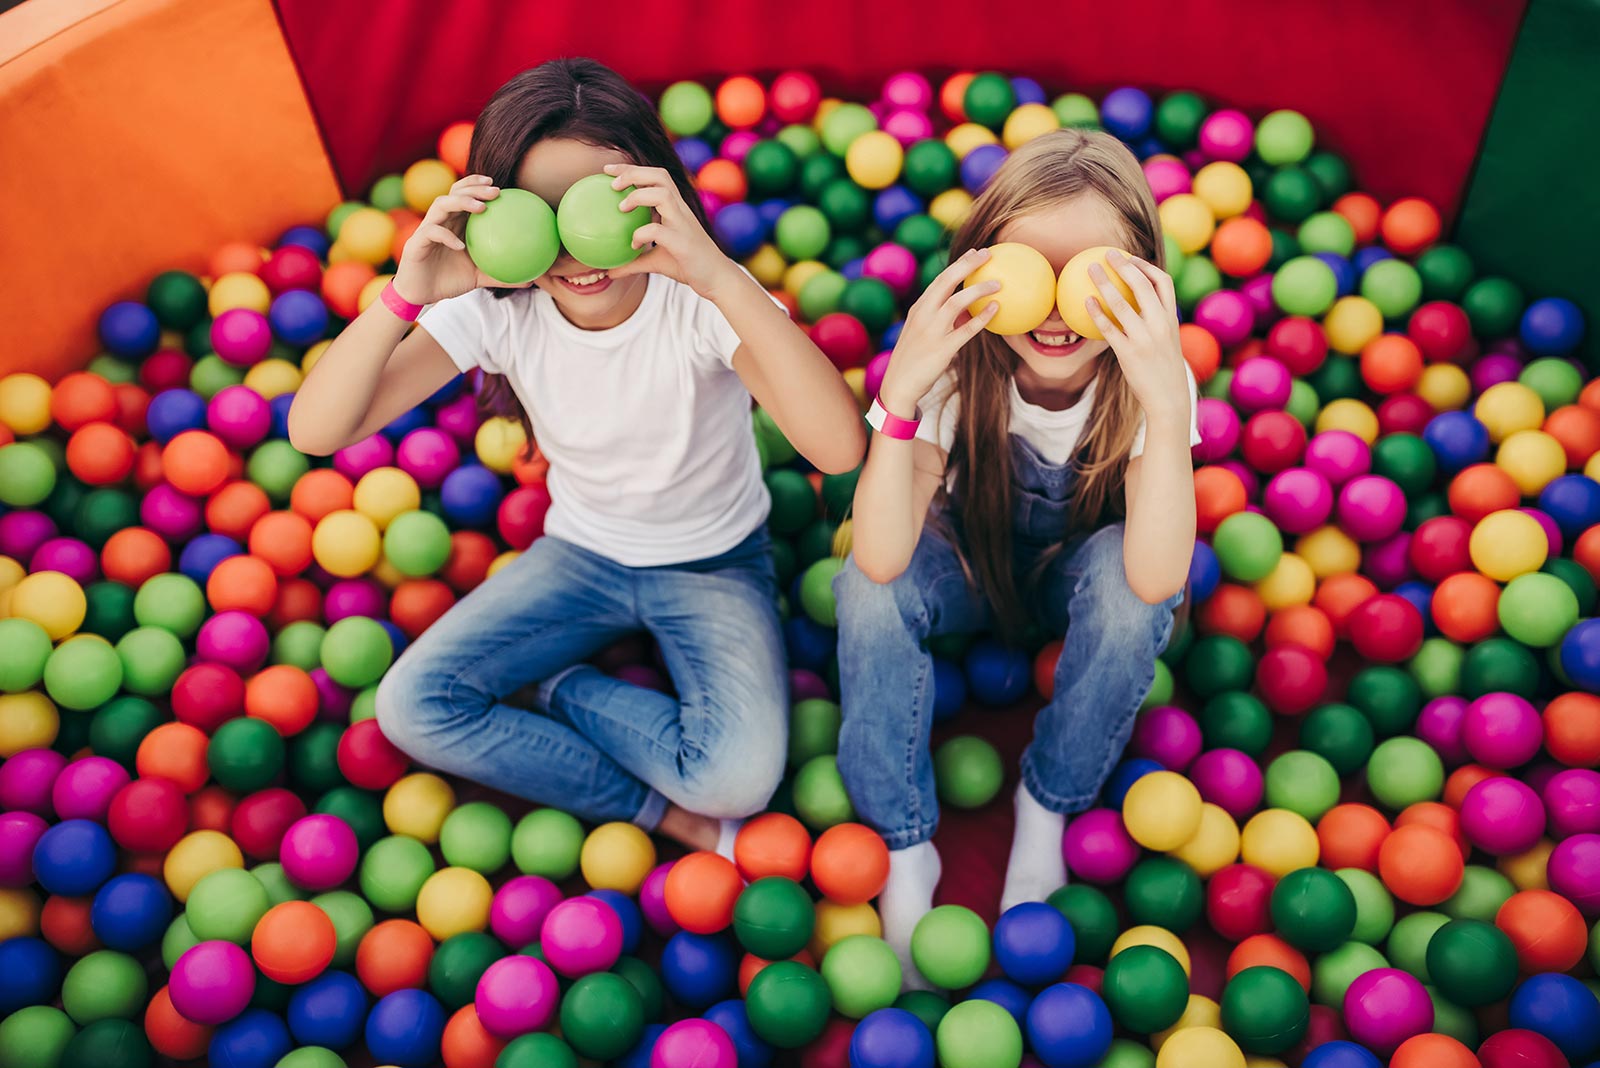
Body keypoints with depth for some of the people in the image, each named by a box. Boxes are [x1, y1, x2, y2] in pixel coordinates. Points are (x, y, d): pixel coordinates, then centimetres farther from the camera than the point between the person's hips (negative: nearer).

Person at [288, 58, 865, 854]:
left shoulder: (702, 301, -27)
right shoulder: (499, 308, -18)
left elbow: (840, 448, -45)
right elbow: (315, 431, -24)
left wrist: (724, 279, -54)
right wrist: (406, 295, -40)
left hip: (714, 564, -3)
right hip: (581, 554, 3)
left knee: (738, 778, -28)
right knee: (411, 707, -15)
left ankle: (558, 689, 0)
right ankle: (656, 810, -4)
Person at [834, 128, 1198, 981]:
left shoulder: (1148, 375, -29)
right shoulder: (957, 365, -28)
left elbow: (1156, 580, -43)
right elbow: (882, 559, -39)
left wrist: (1167, 405, -53)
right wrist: (901, 391, -51)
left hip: (1080, 572, 0)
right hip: (971, 561, 0)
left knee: (1125, 578, -34)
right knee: (869, 588, -30)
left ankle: (1046, 807, -7)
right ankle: (905, 847, -10)